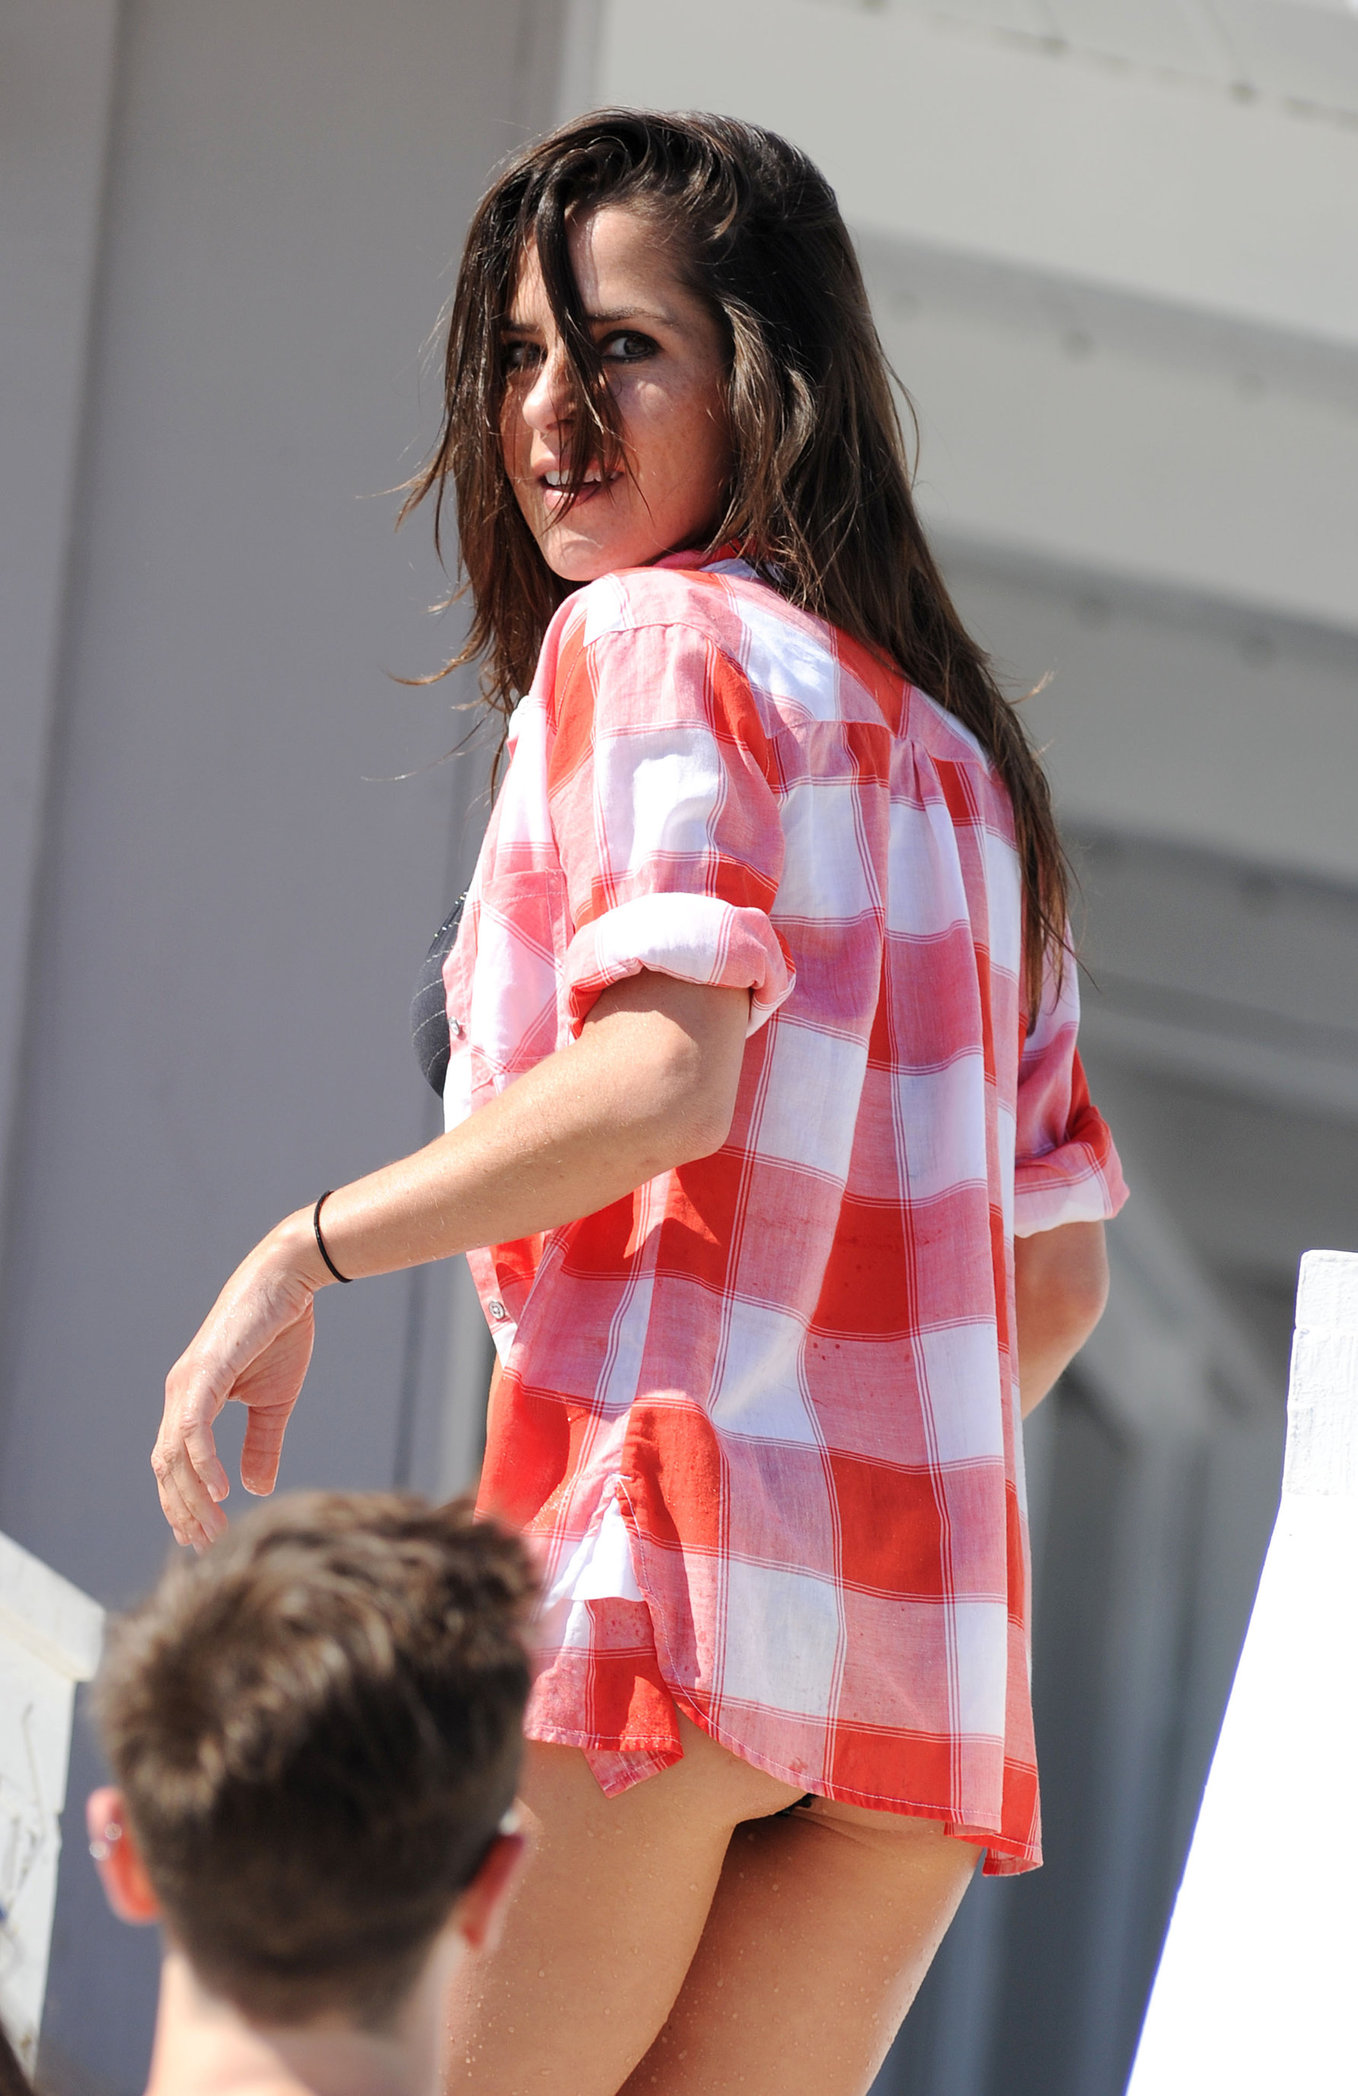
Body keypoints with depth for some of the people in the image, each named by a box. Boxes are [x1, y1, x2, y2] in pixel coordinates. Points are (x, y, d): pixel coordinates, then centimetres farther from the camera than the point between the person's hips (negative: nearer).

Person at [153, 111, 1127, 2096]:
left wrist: (308, 1252, -10)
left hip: (665, 1566, -8)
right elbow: (1058, 1275, 21)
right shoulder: (957, 749, 23)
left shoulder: (655, 638, -1)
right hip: (942, 1658, 8)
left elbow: (667, 1068, -17)